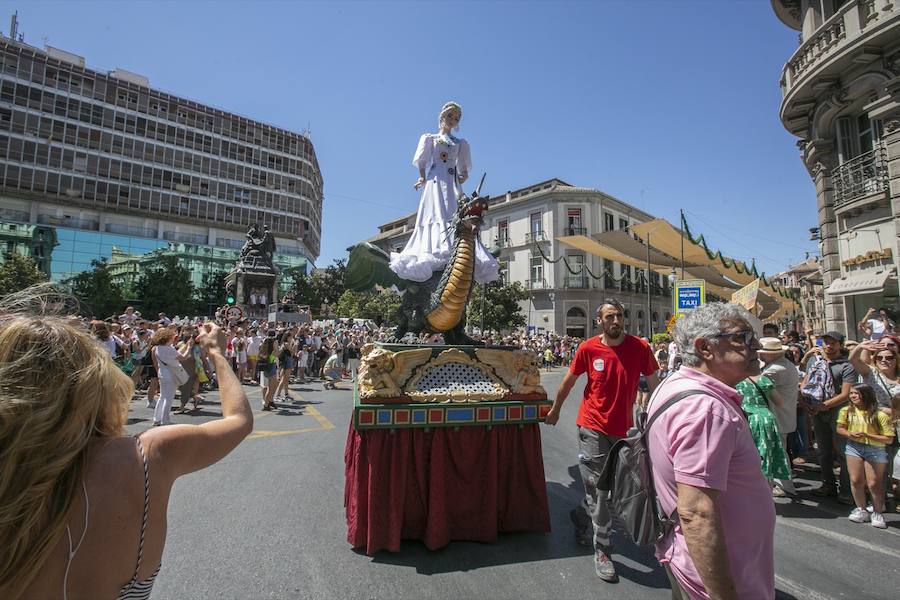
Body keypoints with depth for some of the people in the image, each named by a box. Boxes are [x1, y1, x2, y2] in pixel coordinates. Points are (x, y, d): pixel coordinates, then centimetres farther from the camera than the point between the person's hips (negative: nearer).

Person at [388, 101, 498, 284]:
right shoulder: (430, 138, 19)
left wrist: (462, 177, -3)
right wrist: (422, 177, -6)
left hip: (451, 184, 2)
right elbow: (422, 161, 12)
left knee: (456, 217, -14)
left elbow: (464, 169, 19)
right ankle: (431, 254, -26)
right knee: (435, 215, -17)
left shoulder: (460, 143, 23)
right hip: (435, 182, -2)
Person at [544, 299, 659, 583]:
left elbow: (654, 384, 3)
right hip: (592, 428, -2)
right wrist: (555, 409, 14)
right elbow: (568, 381, 4)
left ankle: (581, 516, 46)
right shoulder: (588, 349, -9)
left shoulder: (640, 348, -7)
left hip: (622, 429, 3)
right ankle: (602, 550, 20)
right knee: (598, 487, 3)